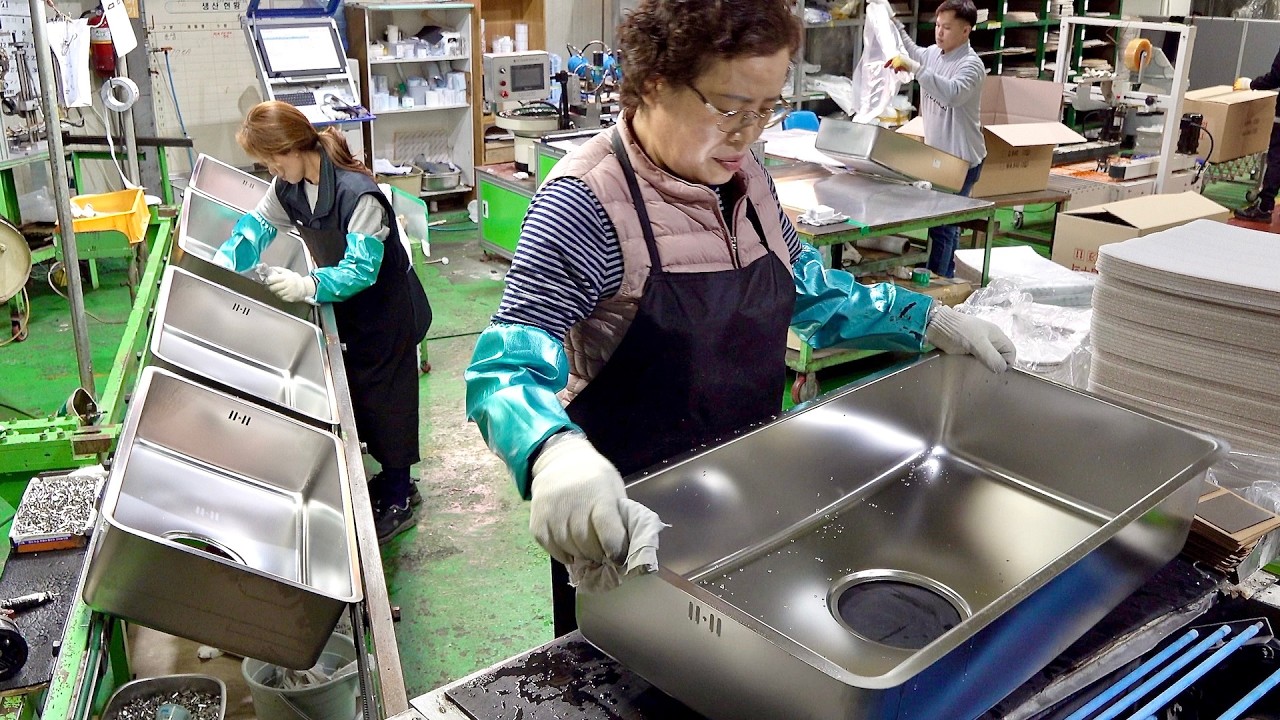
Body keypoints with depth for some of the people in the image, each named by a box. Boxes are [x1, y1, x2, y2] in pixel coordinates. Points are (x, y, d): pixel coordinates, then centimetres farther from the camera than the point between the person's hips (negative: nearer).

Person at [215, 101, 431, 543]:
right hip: (348, 308, 8)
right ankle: (391, 478, 34)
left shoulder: (357, 194, -32)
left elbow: (362, 270, -33)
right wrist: (225, 262, -9)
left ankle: (398, 502, 16)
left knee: (385, 397, 1)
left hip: (386, 310, -8)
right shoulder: (289, 184, -7)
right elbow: (259, 223, 6)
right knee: (358, 392, 16)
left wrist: (308, 285, -44)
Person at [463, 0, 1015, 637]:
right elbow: (507, 366, -30)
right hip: (628, 514, -6)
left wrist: (927, 320, 1)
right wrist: (555, 453, -51)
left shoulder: (745, 178, -1)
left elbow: (811, 291, 13)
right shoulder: (588, 202, -23)